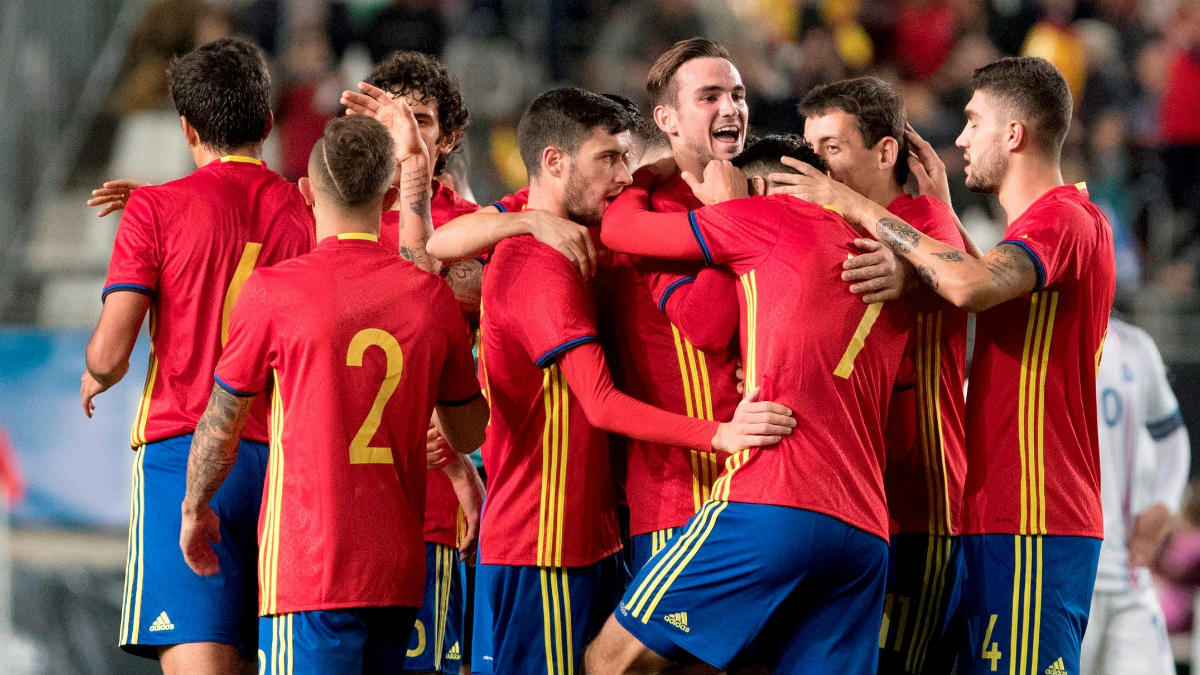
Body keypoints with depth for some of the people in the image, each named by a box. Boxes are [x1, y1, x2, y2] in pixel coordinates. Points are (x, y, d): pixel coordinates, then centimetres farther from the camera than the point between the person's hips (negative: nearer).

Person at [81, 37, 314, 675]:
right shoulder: (305, 213, 7)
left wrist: (94, 379, 17)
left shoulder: (156, 209, -1)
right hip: (283, 457, 4)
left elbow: (109, 352, -5)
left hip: (183, 454, -4)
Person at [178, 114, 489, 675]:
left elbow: (220, 428, 2)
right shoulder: (431, 296, 4)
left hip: (308, 563, -5)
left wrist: (194, 510, 22)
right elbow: (469, 434, 17)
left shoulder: (273, 291, -8)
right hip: (399, 570, 5)